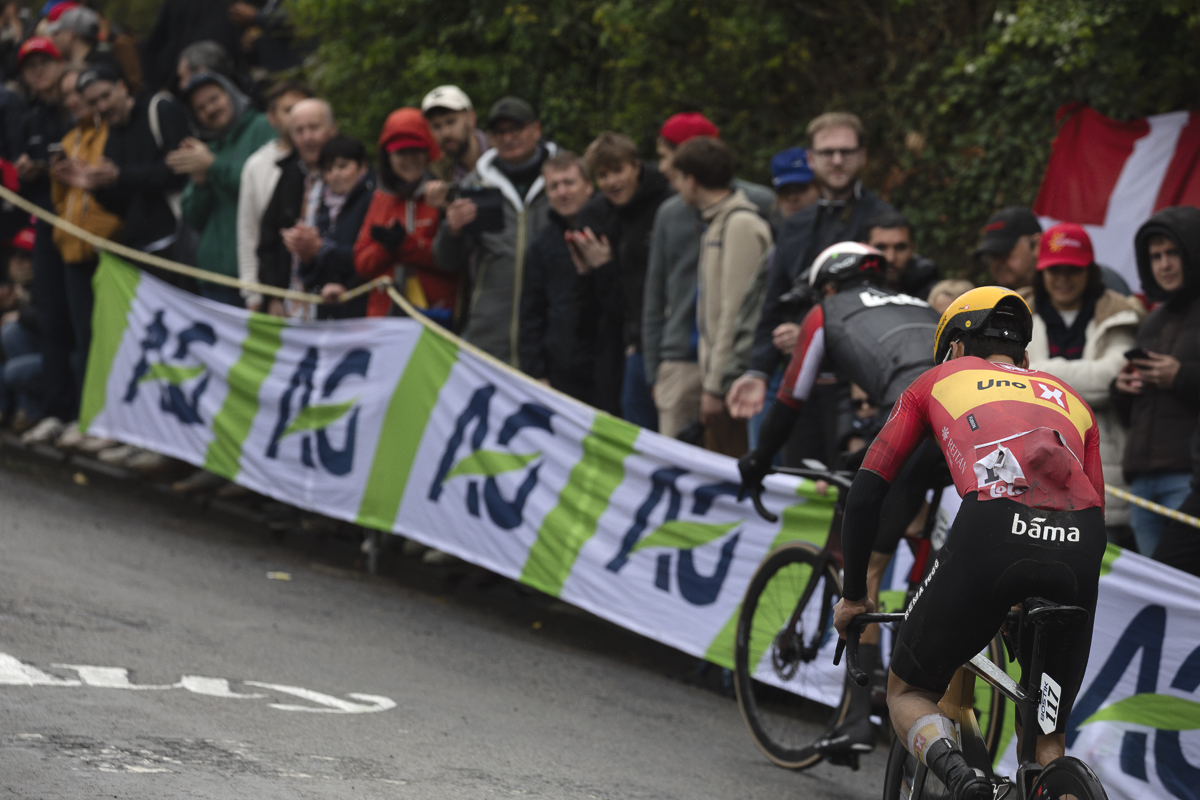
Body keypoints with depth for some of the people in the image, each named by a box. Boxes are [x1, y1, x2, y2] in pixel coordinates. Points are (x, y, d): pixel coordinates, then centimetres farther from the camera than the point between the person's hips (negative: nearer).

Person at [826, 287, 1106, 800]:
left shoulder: (940, 380, 29)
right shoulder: (1067, 397, 36)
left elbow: (866, 492, 25)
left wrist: (852, 595, 36)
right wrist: (1035, 601, 45)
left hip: (991, 535, -3)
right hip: (1078, 548, 3)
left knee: (909, 692, 20)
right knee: (1048, 744, 20)